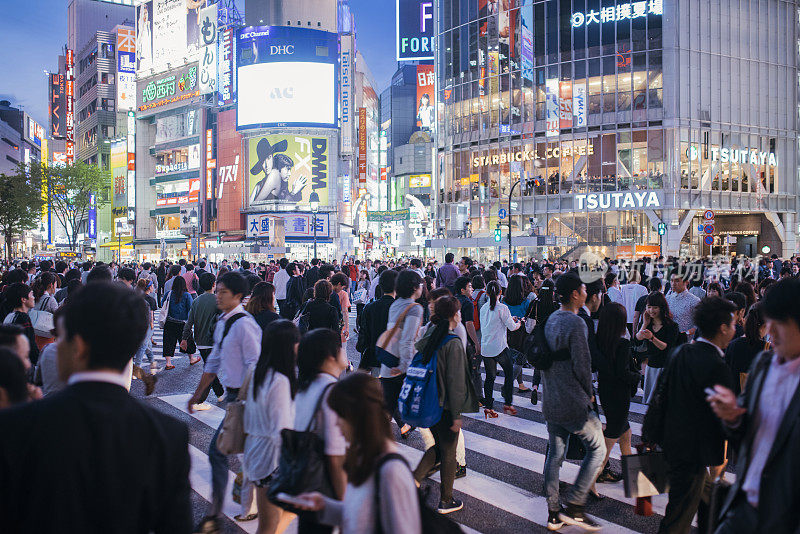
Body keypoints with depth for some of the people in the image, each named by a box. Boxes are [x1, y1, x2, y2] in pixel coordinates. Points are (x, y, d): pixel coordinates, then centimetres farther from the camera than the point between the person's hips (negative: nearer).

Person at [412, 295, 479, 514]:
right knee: (448, 453, 10)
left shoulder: (426, 337, 2)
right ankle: (446, 501, 23)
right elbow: (455, 382, -20)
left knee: (438, 446, 24)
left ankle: (414, 479, 10)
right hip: (445, 406, -7)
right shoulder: (453, 343, -20)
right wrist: (456, 415, -14)